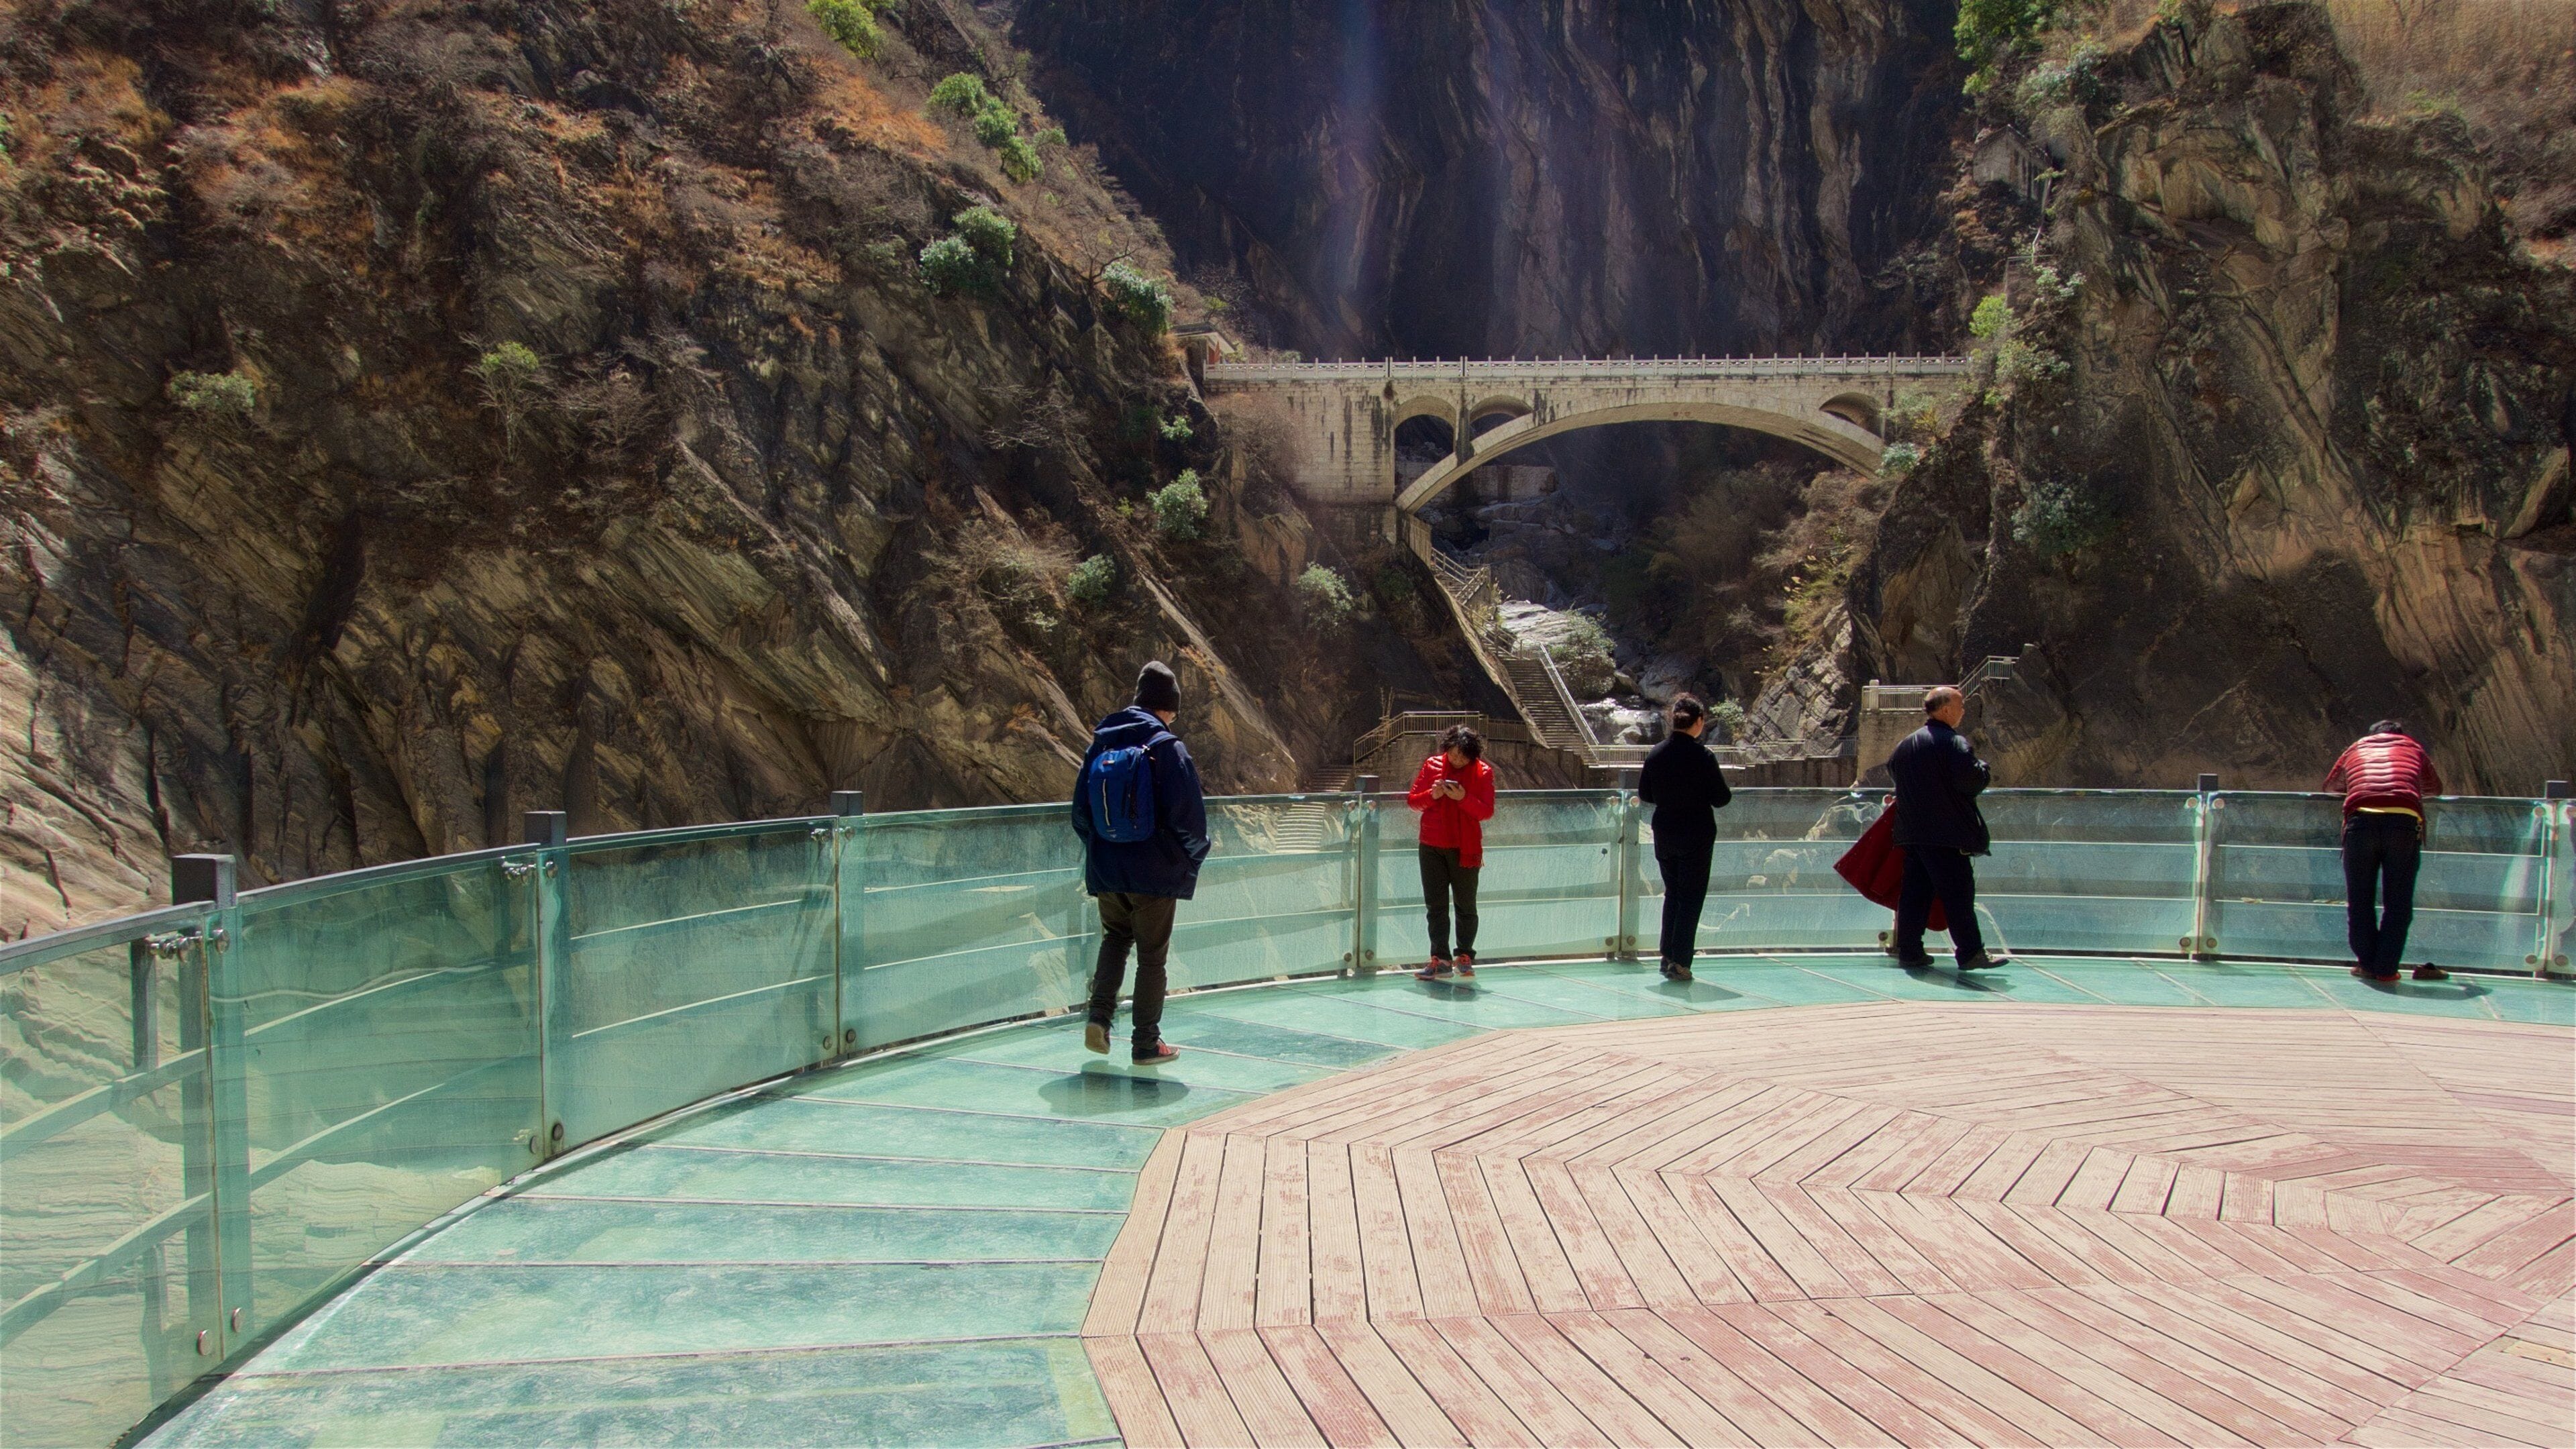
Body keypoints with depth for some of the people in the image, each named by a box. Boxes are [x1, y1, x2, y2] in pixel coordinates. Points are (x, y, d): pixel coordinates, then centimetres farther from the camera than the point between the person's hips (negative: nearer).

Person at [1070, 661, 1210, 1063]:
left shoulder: (1102, 743, 2)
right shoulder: (1168, 748, -13)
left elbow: (1081, 808, 8)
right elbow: (1189, 814, -14)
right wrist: (1191, 857, 3)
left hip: (1105, 869, 4)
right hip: (1155, 872, -4)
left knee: (1115, 938, 24)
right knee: (1152, 954, 7)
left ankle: (1100, 1017, 8)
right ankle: (1146, 1043, 12)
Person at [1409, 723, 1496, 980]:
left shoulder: (1483, 772, -2)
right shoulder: (1432, 766, 3)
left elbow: (1487, 812, -6)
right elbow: (1412, 800, 5)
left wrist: (1464, 798, -22)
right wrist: (1432, 795, -14)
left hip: (1465, 849, -2)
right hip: (1432, 847, 2)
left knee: (1466, 906, 5)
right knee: (1435, 906, 4)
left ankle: (1465, 957, 16)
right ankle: (1441, 959, 9)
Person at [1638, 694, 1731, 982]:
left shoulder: (1656, 754, -4)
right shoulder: (1702, 757, -17)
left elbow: (1645, 795, 5)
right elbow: (1721, 798, -12)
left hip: (1665, 835, 5)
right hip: (1697, 836, -4)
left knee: (1672, 893, 19)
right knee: (1691, 898, 4)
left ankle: (1667, 954, 21)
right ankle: (1679, 963, 2)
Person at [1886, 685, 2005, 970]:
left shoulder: (1905, 744, 11)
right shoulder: (1954, 743, -12)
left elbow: (1892, 772, 22)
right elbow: (1971, 780, -19)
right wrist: (1985, 769, 1)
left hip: (1912, 831, 7)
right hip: (1948, 833, -7)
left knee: (1915, 891, 9)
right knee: (1958, 892, -2)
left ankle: (1908, 950, 10)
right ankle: (1970, 953, 0)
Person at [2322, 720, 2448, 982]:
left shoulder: (2356, 748, 30)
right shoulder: (2412, 747, 29)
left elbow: (2330, 786, 43)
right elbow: (2436, 787, 44)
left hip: (2361, 816, 0)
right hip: (2405, 819, 0)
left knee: (2360, 900, 11)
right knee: (2398, 902, 7)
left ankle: (2368, 964, 14)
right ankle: (2386, 968, 7)